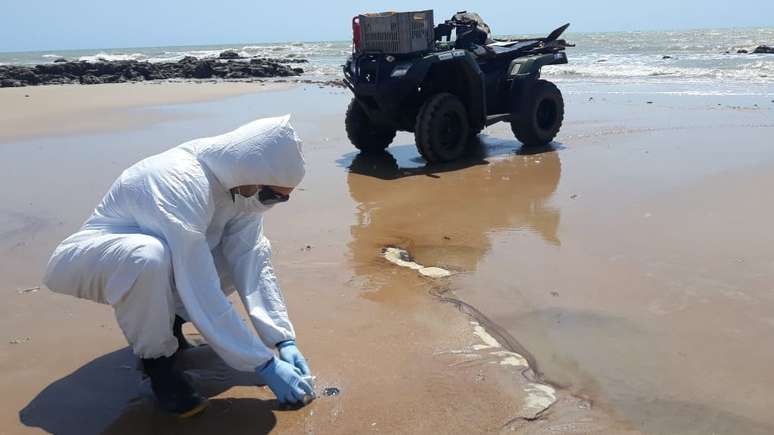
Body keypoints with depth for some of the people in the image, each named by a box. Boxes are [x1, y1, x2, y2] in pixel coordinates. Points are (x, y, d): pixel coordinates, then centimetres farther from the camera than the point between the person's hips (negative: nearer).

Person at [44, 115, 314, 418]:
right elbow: (203, 295, -37)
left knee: (252, 254, -8)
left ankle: (166, 318, 8)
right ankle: (156, 358, -12)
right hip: (89, 261, -7)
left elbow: (253, 265, -13)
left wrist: (284, 341, -19)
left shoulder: (242, 184, -14)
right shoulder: (181, 185, -37)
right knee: (149, 257, -39)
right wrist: (264, 364, -32)